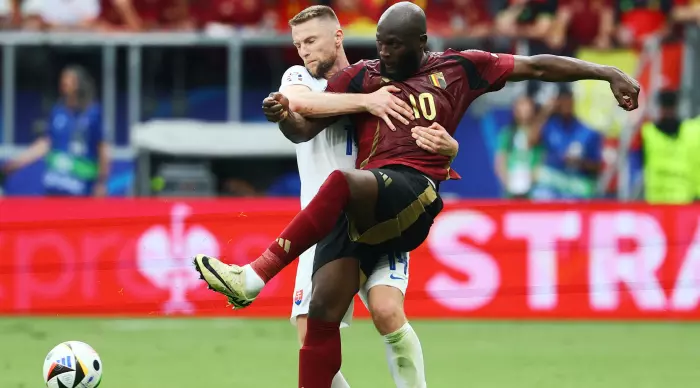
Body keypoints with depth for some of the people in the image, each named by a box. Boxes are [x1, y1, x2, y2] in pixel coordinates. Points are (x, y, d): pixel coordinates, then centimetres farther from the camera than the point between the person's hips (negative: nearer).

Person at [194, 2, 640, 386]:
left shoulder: (458, 68, 16)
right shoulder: (361, 76, 20)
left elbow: (538, 66, 18)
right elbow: (307, 126, 17)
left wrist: (608, 73, 13)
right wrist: (286, 116, -7)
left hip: (414, 193, -4)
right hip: (361, 204, 4)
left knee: (343, 182, -35)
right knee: (323, 309, -11)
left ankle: (254, 275, -34)